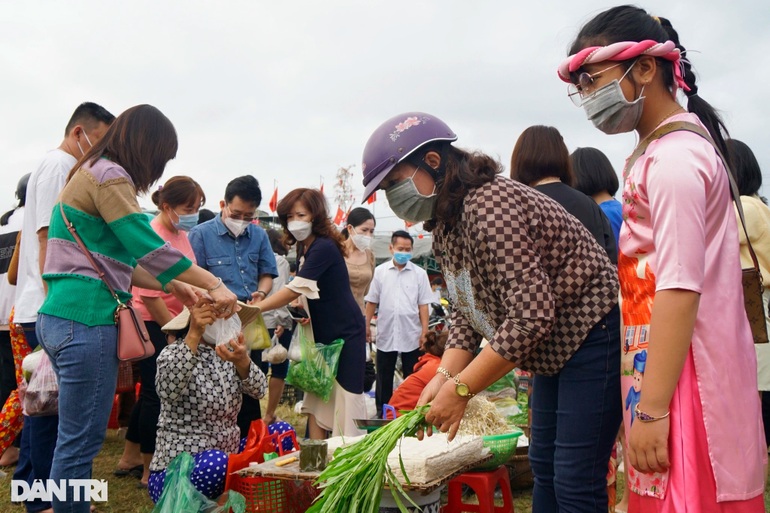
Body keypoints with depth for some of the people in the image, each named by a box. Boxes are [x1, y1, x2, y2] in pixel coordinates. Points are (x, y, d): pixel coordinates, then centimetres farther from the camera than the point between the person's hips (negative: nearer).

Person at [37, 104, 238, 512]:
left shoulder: (89, 173, 21)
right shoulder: (109, 176, -10)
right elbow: (150, 249, -17)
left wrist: (170, 285, 16)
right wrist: (215, 285, -12)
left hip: (61, 318, 10)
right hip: (85, 321, -10)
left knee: (75, 437, 15)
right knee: (81, 441, -3)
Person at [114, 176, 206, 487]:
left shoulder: (181, 235, 8)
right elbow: (149, 295, -20)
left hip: (173, 323, 9)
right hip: (151, 324, -9)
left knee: (152, 391, 17)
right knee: (156, 393, 1)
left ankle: (130, 459, 33)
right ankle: (149, 470, 15)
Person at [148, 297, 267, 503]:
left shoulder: (229, 351, 7)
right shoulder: (174, 352, -10)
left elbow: (258, 390, -12)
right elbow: (168, 391, -34)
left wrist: (242, 361, -33)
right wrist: (194, 335, -43)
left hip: (227, 458, 7)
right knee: (215, 463, -35)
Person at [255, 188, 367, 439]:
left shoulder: (324, 248, -20)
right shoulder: (303, 249, 8)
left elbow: (295, 288, -27)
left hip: (345, 335, -9)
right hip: (321, 335, 9)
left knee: (344, 402, -5)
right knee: (316, 400, 8)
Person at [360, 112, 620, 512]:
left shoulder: (490, 206, -27)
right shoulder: (444, 226, 5)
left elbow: (530, 317, -31)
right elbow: (467, 314, 7)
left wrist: (460, 390, -26)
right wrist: (444, 376, -9)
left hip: (593, 337, -10)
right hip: (555, 347, 10)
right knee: (544, 466, 18)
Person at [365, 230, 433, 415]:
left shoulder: (419, 273, 1)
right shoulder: (380, 271, 3)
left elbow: (423, 305, 0)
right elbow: (371, 301, 7)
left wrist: (425, 332, -4)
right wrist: (366, 325, 3)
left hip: (411, 336, -1)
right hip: (385, 334, 1)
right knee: (383, 379, 11)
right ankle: (381, 412, 22)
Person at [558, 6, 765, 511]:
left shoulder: (672, 159, -14)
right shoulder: (683, 147, 16)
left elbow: (679, 290, -21)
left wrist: (651, 409, -20)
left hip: (681, 372, -9)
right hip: (677, 369, 9)